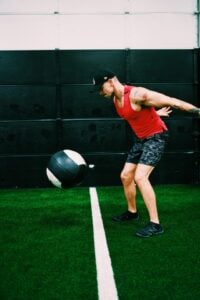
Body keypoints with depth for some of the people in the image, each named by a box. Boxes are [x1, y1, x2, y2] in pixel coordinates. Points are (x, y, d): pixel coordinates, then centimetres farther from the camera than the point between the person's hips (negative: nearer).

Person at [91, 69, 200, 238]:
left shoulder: (137, 94, -27)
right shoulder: (115, 99, 1)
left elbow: (172, 102, -25)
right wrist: (155, 112, 23)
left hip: (156, 137, -9)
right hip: (141, 139, 9)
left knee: (140, 177, -22)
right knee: (126, 176, 11)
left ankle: (155, 225, -18)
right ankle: (132, 212, 32)